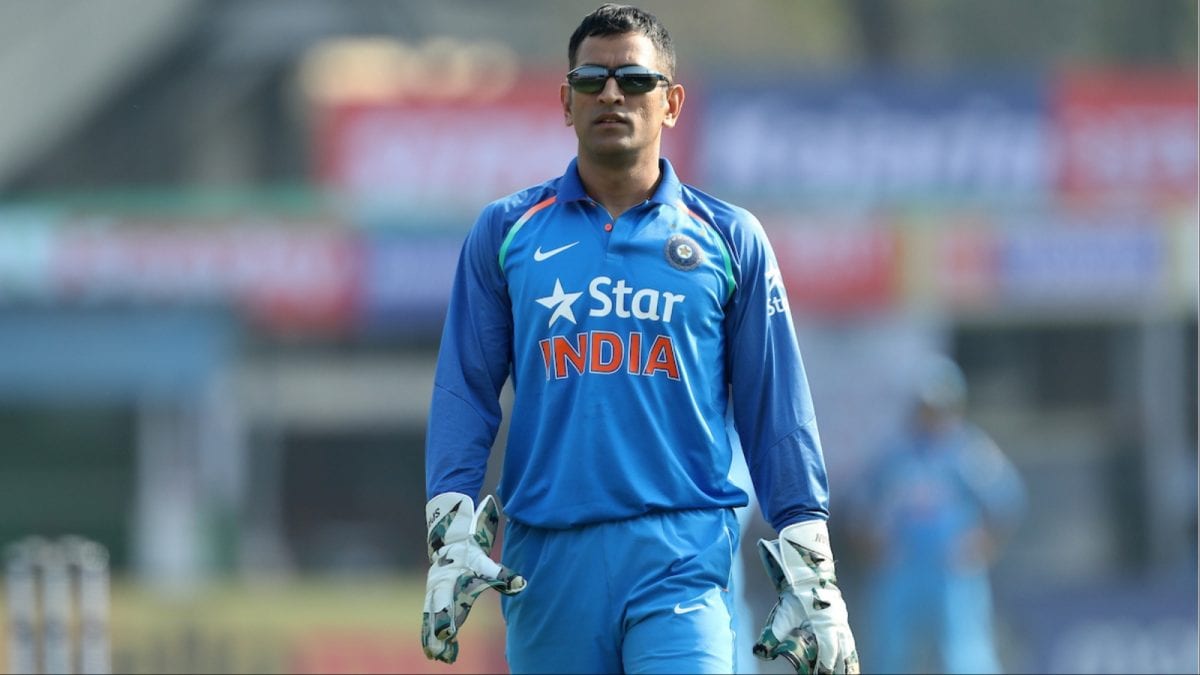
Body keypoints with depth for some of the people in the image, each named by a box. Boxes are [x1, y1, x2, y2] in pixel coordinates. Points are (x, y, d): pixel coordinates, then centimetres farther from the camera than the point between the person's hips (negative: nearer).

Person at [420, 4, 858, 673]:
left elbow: (777, 413, 9)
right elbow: (465, 392, 8)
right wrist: (453, 534, -4)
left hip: (682, 558, -2)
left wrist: (811, 577, 4)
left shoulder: (729, 240, 9)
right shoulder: (506, 233, 11)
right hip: (547, 564, 2)